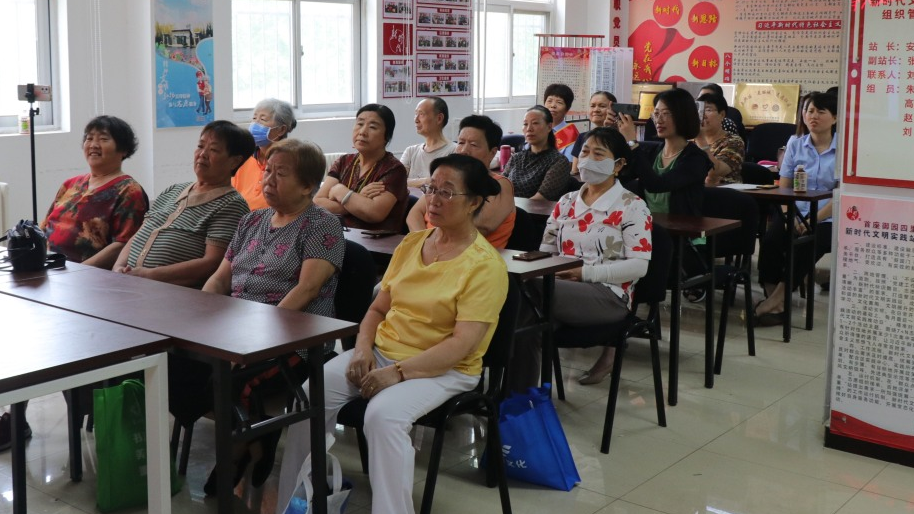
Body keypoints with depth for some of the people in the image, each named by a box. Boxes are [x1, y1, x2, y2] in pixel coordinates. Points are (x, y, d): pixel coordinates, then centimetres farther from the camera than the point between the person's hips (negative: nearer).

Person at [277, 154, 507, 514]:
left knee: (383, 415, -34)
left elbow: (462, 344, -19)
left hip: (444, 369, -6)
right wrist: (363, 347, -6)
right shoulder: (411, 243, 8)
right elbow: (378, 308, 13)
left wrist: (399, 372, -24)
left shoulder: (485, 265, -12)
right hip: (381, 351, 6)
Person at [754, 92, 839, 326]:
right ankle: (777, 306, -26)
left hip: (827, 220, -3)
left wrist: (813, 220, -18)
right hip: (796, 214, 3)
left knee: (804, 246, -33)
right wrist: (791, 217, -11)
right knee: (771, 239, -27)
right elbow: (783, 188, 7)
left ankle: (773, 303, -25)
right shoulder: (795, 145, 12)